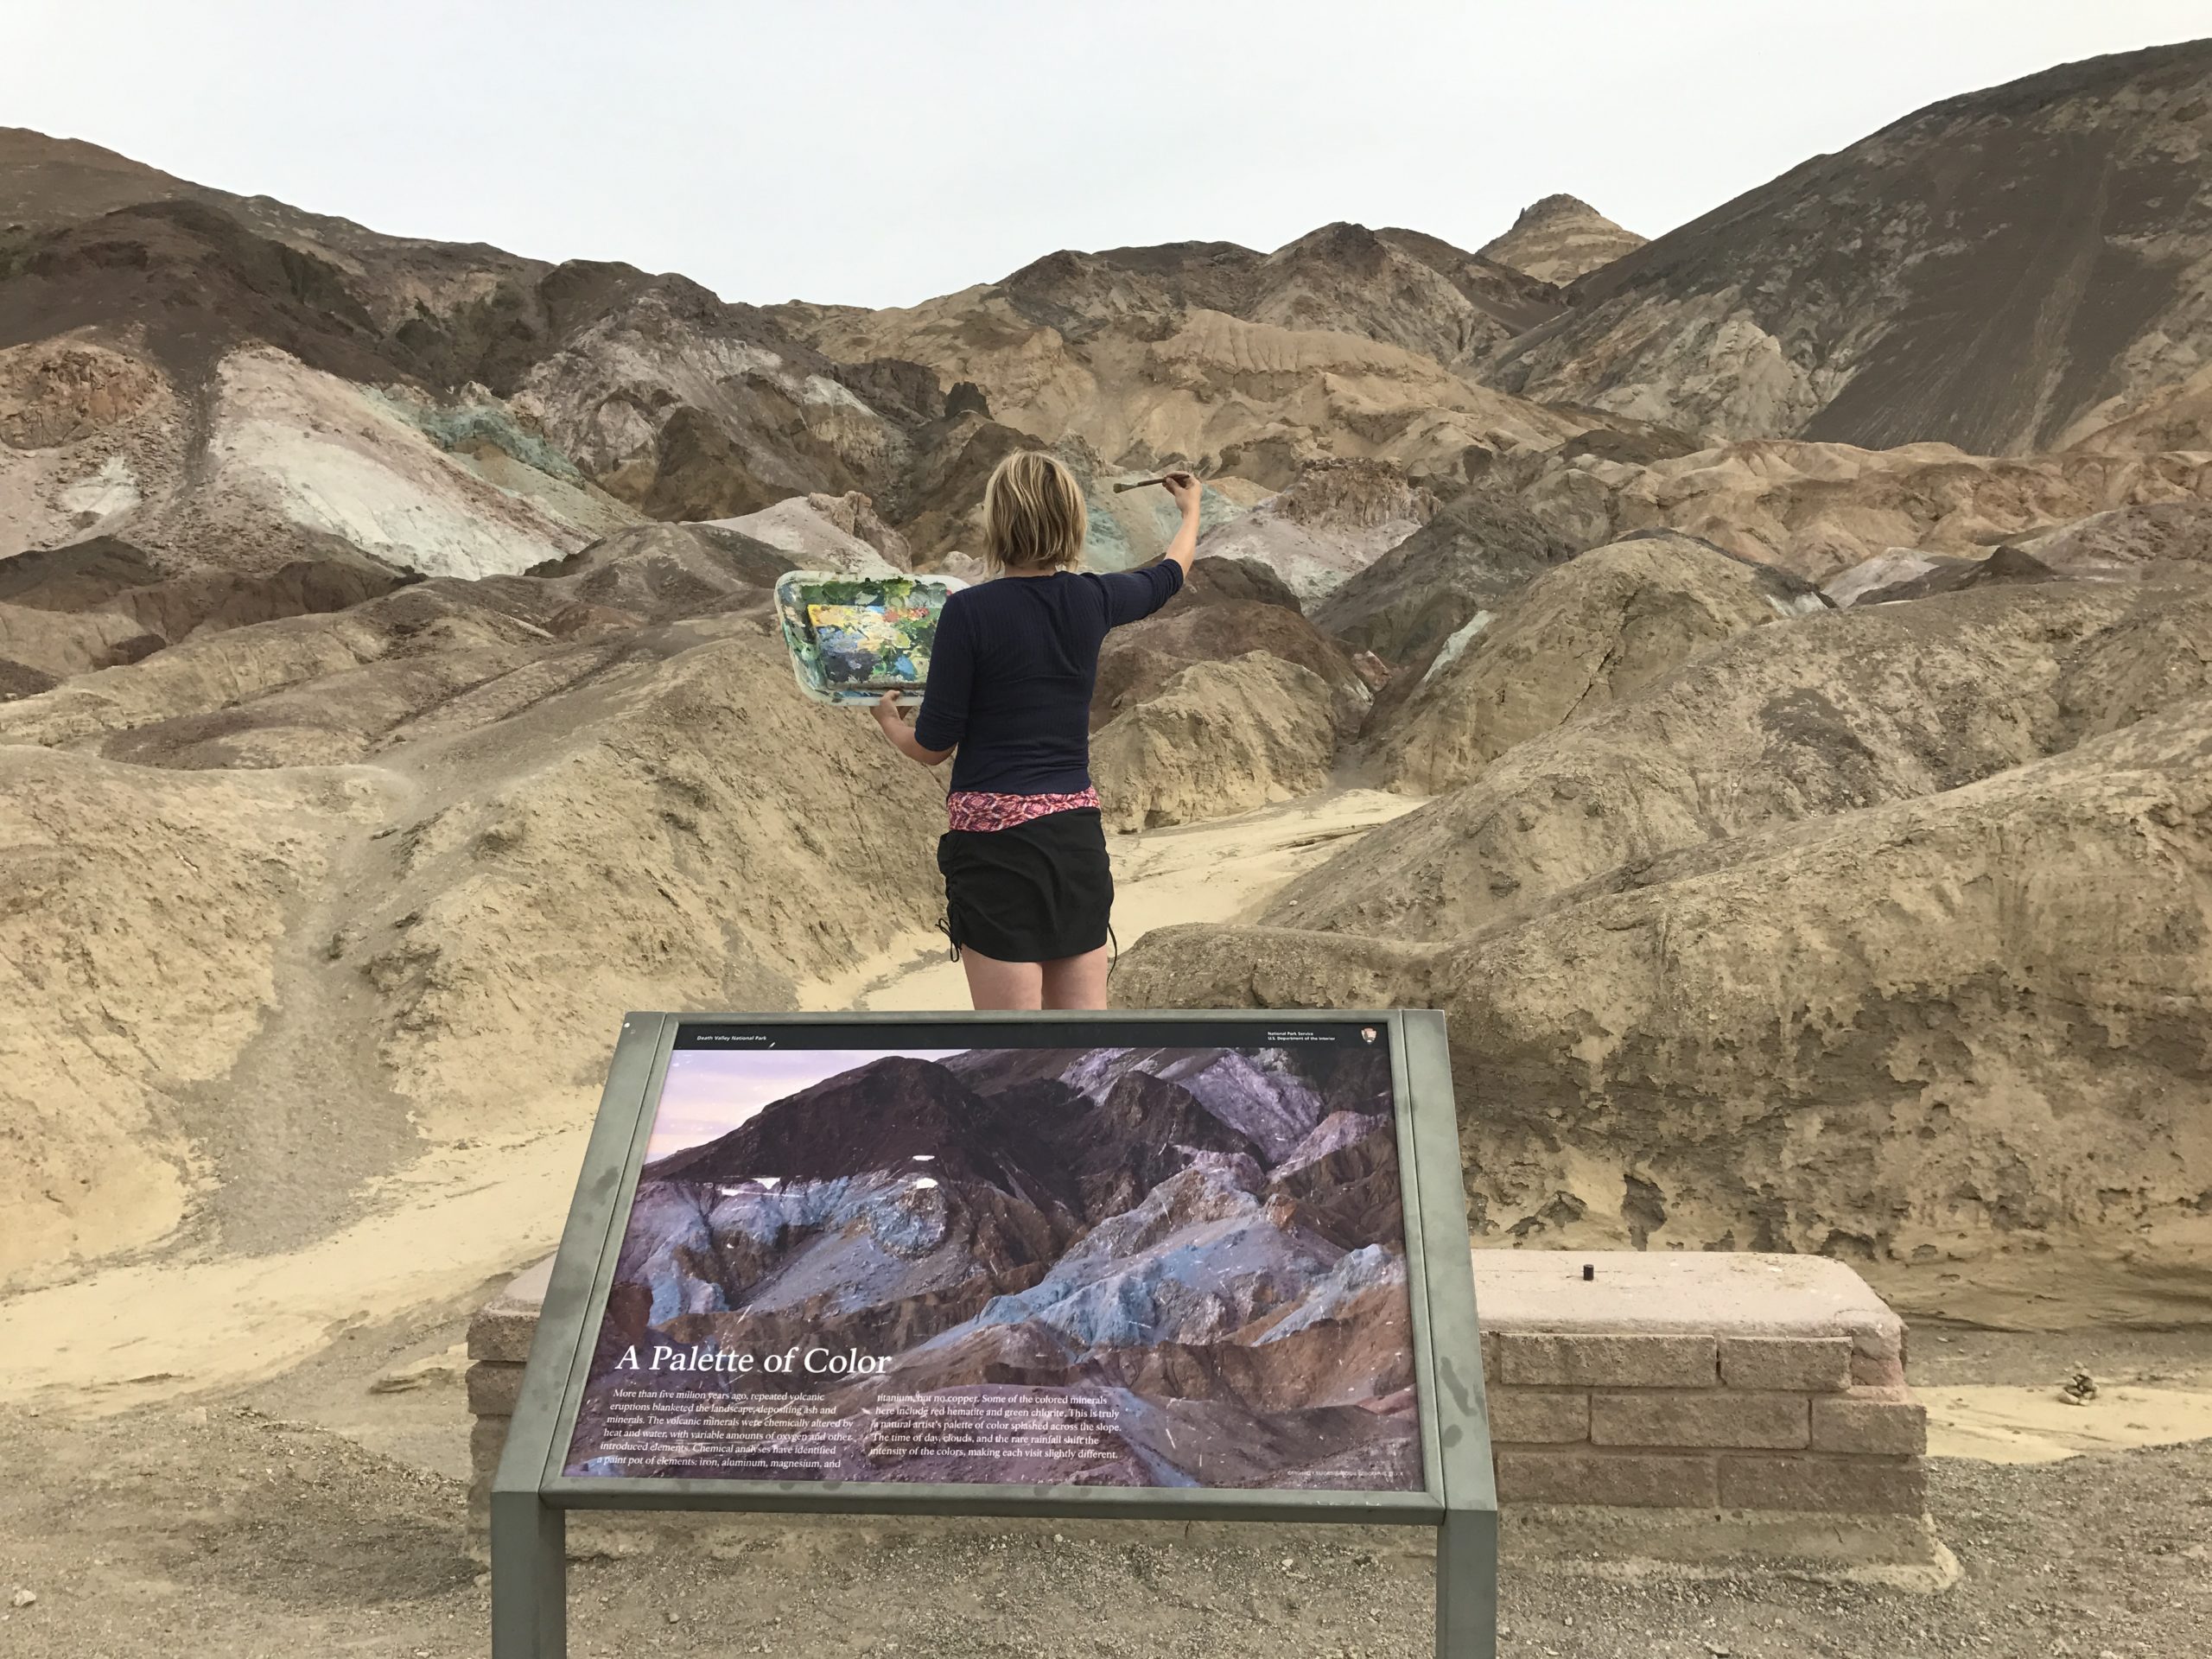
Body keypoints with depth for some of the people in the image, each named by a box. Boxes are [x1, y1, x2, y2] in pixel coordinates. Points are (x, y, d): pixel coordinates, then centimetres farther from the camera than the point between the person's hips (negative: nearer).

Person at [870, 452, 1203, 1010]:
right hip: (1079, 834, 5)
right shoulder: (1091, 601, 2)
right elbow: (1169, 574, 26)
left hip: (996, 839, -5)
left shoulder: (970, 611, -12)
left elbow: (933, 746, -5)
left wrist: (888, 721, 18)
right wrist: (1191, 510, 47)